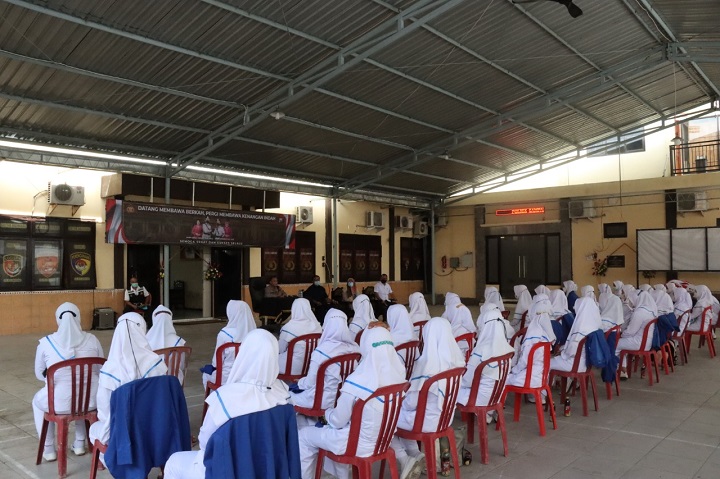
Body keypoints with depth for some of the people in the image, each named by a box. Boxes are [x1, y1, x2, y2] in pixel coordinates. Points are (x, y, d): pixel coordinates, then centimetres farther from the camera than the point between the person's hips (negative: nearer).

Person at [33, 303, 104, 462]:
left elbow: (40, 374, 11)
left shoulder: (46, 342, -3)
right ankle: (79, 444, 40)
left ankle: (48, 449, 36)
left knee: (38, 400, 34)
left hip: (59, 402, -1)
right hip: (91, 400, 1)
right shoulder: (92, 340, -1)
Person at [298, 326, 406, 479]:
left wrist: (327, 413, 6)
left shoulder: (357, 381, -28)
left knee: (304, 436, 14)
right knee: (333, 426, 31)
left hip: (360, 444, -6)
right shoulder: (399, 374, -10)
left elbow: (338, 421, -15)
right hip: (384, 439, 6)